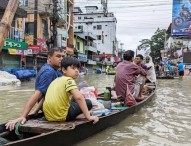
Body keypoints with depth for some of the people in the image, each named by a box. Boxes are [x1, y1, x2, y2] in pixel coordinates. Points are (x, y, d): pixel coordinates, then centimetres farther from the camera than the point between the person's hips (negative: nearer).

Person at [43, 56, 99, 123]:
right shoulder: (69, 80, -9)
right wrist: (88, 116, -23)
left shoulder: (56, 80, 17)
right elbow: (79, 97, -24)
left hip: (49, 116, 8)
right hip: (62, 116, -8)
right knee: (88, 103, 8)